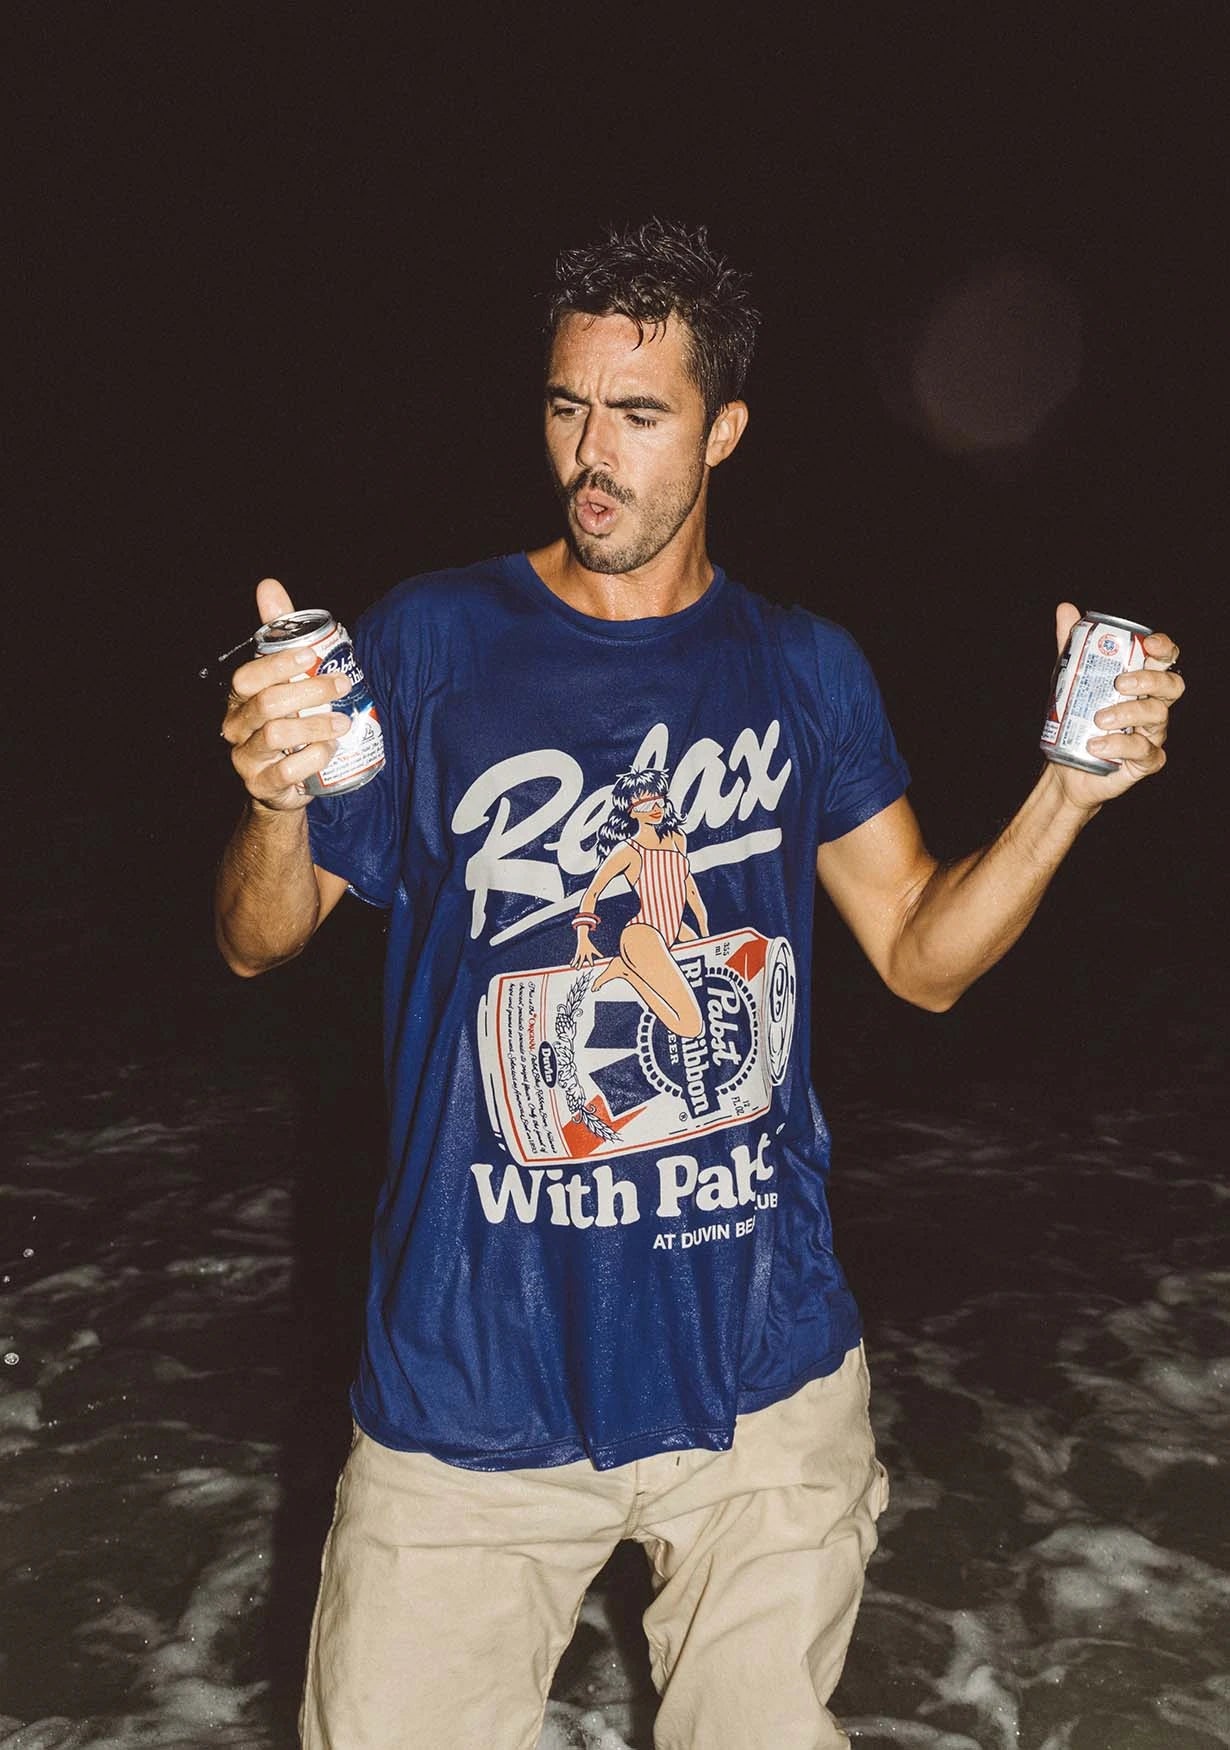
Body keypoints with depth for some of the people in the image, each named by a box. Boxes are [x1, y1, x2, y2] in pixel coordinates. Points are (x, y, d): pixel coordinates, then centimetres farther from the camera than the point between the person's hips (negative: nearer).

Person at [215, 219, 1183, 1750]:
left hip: (758, 1364, 2)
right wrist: (279, 802, -24)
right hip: (475, 1376, -1)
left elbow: (922, 955, 7)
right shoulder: (429, 643, -4)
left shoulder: (806, 673, 3)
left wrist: (1069, 788, -8)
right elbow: (260, 946, -3)